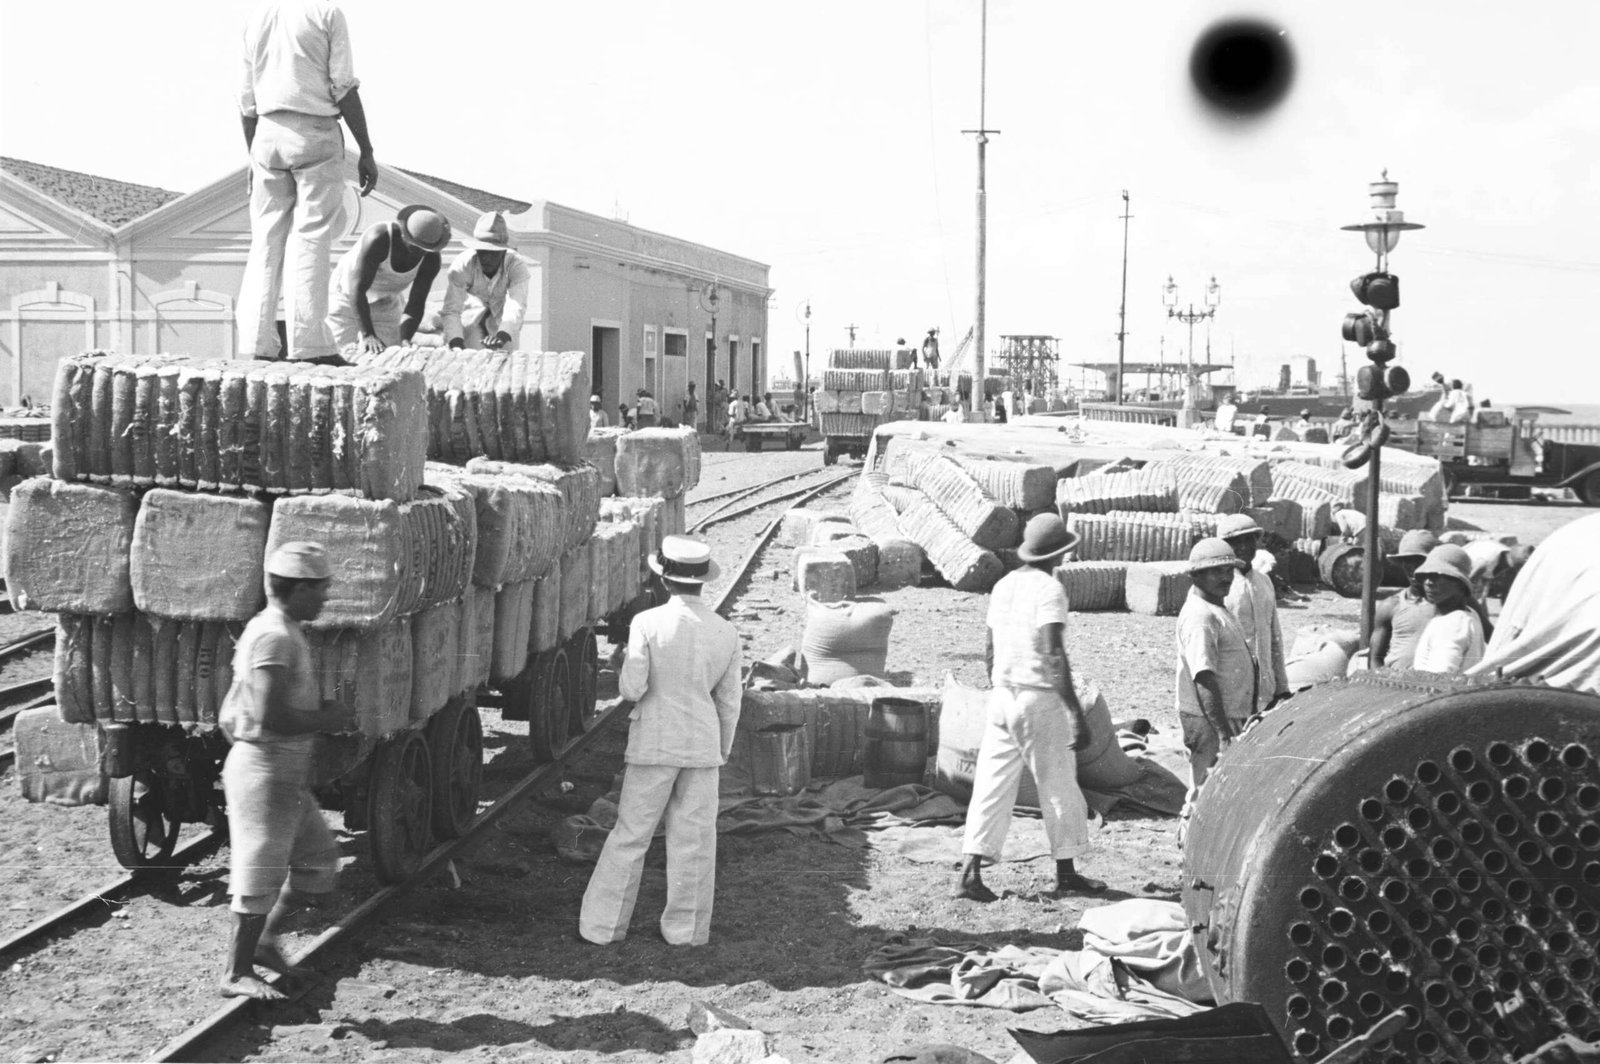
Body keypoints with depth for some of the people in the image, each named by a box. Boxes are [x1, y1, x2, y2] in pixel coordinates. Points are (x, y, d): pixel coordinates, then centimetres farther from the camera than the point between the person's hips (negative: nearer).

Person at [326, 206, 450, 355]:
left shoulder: (431, 258, -22)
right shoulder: (378, 238, -36)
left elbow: (416, 304, -19)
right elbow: (357, 289, -37)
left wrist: (405, 340, -35)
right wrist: (368, 335, -43)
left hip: (386, 303, 4)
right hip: (347, 296, -4)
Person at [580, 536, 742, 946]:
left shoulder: (647, 623, -13)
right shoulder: (726, 633, -2)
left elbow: (632, 689, -14)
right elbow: (729, 703, 5)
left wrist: (623, 670, 8)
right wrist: (723, 750, 18)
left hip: (653, 743, -2)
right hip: (703, 745, 2)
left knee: (630, 836, 7)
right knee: (694, 839, 10)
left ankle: (602, 925, 13)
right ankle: (686, 929, 18)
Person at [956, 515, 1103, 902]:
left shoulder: (1003, 585, 11)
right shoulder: (1049, 589, -13)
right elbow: (1054, 655, -21)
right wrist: (1076, 713, -22)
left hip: (1002, 696, 7)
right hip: (1040, 698, -7)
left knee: (991, 786, 5)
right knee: (1059, 787, 7)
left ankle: (971, 872, -3)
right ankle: (1065, 873, 18)